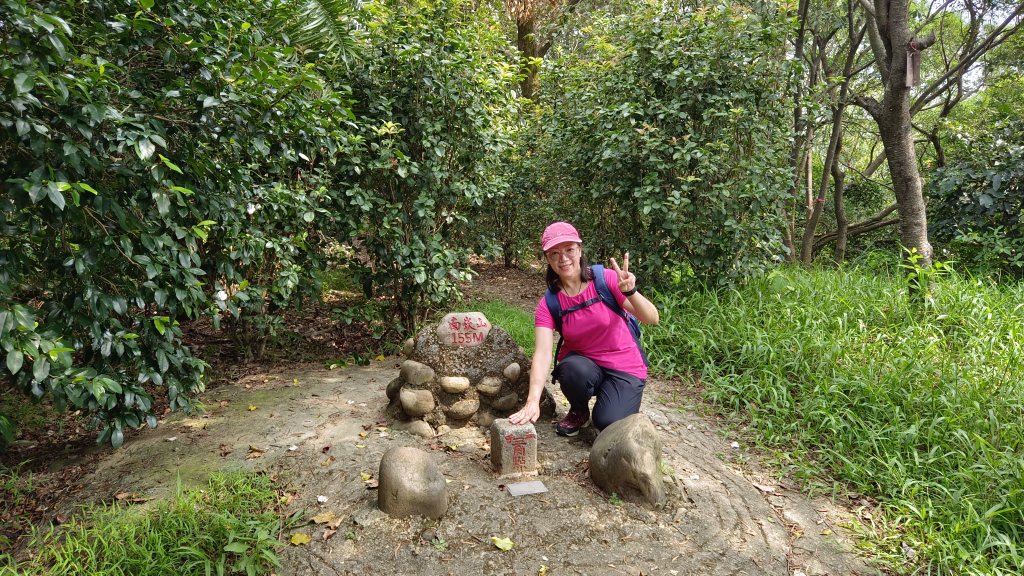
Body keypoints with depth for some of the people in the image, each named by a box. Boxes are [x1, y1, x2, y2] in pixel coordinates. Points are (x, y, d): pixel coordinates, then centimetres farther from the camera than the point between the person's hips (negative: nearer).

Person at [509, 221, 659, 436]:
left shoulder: (606, 279, -16)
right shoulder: (548, 304, -12)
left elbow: (652, 318, -21)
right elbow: (542, 353, -24)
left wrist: (630, 291, -42)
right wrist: (533, 401, -40)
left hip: (623, 366, -1)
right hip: (582, 364, 2)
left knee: (608, 423, -24)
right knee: (573, 369, -33)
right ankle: (578, 411, 2)